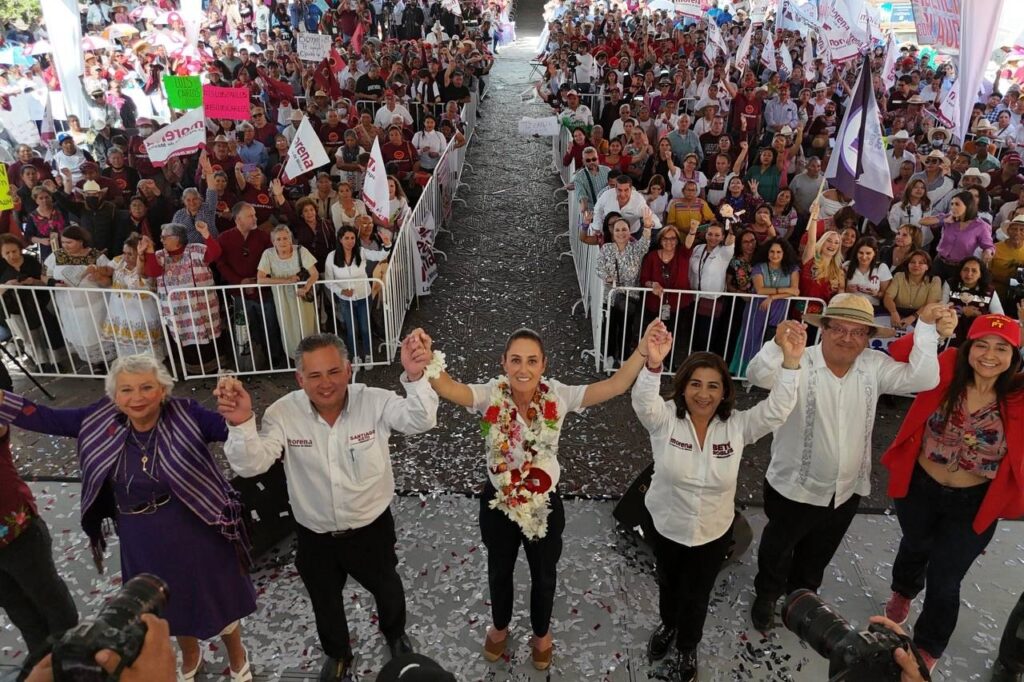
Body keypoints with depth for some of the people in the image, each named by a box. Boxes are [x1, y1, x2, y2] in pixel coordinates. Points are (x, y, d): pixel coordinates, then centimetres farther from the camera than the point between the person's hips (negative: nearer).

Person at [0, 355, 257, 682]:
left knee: (218, 598, 18)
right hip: (143, 543, 4)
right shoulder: (103, 421, -9)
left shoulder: (185, 415, -22)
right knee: (171, 606, 28)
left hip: (196, 535, -4)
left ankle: (237, 656, 50)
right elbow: (46, 418, -3)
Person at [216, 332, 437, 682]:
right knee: (325, 603, 27)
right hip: (315, 536, 1)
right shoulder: (283, 413, -20)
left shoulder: (375, 402, -23)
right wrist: (241, 424, -48)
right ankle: (337, 654, 60)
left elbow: (421, 420, -37)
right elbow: (250, 465, -26)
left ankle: (396, 635, 63)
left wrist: (415, 377, -58)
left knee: (387, 589, 27)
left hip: (372, 528, -1)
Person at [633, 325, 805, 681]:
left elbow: (777, 409, -28)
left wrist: (791, 362, -43)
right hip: (663, 524, 0)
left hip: (713, 532, 1)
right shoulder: (665, 419, -22)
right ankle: (667, 625, 61)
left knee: (697, 595, 22)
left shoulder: (737, 426, -16)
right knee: (668, 583, 28)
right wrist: (653, 365, -63)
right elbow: (643, 400, -42)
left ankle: (687, 647, 53)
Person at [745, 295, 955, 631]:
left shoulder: (874, 366, -6)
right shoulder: (799, 363, -22)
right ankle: (766, 596, 49)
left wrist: (926, 327, -25)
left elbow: (922, 378, -15)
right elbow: (759, 376, -39)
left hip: (847, 490, 5)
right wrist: (778, 346, -60)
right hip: (795, 487, -4)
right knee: (777, 549, 20)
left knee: (818, 556, 28)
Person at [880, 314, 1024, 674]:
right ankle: (903, 592, 65)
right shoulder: (945, 370, -17)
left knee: (944, 580, 13)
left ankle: (927, 650, 41)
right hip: (919, 486, 1)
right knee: (915, 545, 30)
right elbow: (899, 354, -20)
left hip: (973, 504, -1)